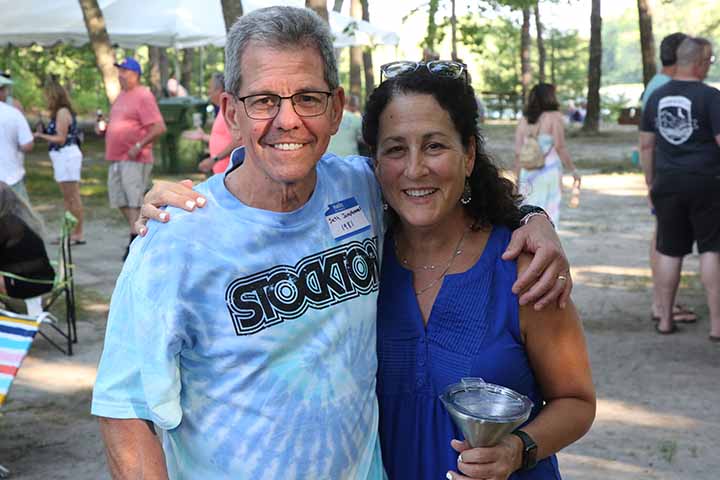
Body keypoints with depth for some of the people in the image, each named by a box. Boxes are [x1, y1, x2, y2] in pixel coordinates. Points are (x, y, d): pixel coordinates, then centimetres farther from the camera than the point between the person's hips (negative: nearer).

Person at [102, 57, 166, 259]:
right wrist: (104, 127, 9)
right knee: (121, 201, 12)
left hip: (135, 159, -9)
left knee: (134, 201, -10)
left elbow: (159, 127, -17)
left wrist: (139, 146, -20)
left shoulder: (143, 96, -10)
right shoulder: (121, 96, 18)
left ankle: (135, 241, -8)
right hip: (116, 158, 9)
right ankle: (139, 233, 25)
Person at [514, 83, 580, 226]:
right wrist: (573, 170, -2)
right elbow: (560, 147, -10)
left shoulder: (524, 120, 7)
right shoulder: (554, 117, -5)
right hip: (550, 170, -4)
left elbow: (518, 152, 4)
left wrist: (518, 177, 10)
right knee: (550, 213, 3)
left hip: (528, 172, 4)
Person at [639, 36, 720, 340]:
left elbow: (646, 145, 10)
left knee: (669, 252, 10)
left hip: (667, 183, 5)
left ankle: (665, 319, 17)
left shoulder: (656, 96, 6)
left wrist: (650, 183, 17)